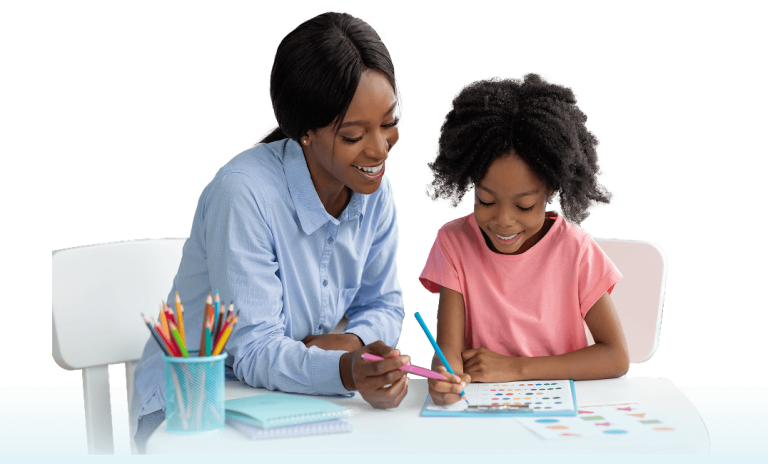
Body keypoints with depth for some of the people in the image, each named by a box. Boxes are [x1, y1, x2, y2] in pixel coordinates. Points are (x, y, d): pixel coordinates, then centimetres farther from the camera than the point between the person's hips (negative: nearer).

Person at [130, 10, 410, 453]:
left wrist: (354, 342, -18)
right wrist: (346, 371, -44)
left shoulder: (376, 191, -3)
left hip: (291, 403, 6)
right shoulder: (244, 192, -25)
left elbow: (382, 304, 7)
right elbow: (254, 351, -25)